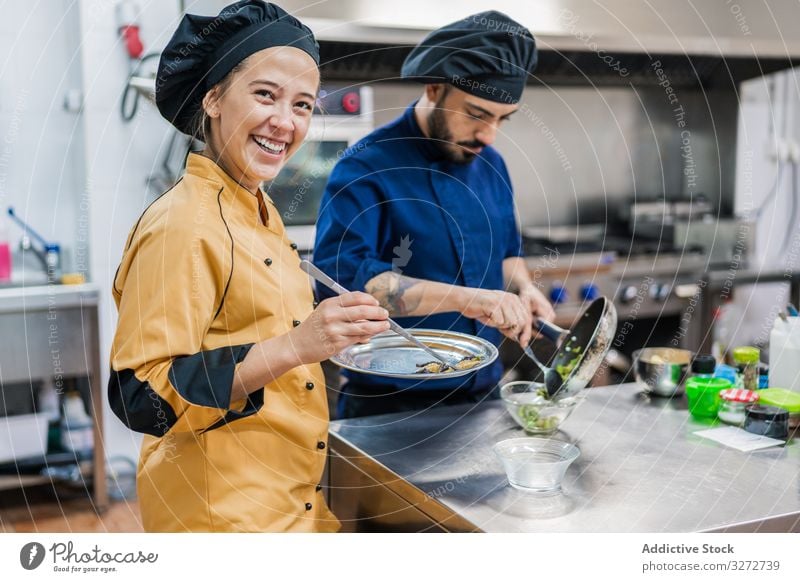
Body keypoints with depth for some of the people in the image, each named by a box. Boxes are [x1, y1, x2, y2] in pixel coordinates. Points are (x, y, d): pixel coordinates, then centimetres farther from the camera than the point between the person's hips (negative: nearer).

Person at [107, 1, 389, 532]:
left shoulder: (261, 213, 7)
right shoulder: (181, 224, -21)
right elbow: (142, 398, -24)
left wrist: (332, 334, 3)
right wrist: (295, 346, -32)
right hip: (220, 511, -9)